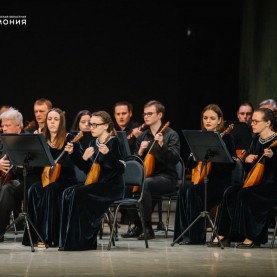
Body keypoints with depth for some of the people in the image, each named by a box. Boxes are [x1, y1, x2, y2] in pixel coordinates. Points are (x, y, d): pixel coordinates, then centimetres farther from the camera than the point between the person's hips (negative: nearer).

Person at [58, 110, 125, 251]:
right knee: (68, 193, -15)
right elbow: (89, 171, 17)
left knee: (78, 193, -27)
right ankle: (68, 241, -14)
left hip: (112, 187, -8)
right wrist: (84, 159, -4)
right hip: (97, 184, 8)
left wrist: (108, 154, -30)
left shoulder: (113, 142, -8)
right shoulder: (95, 143, 14)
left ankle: (82, 241, -20)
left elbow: (121, 168, -18)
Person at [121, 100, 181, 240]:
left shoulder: (171, 135, -1)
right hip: (146, 175, 5)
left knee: (144, 183, -36)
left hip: (166, 177, -5)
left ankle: (148, 228, -29)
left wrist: (162, 145, -29)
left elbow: (175, 159, -15)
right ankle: (138, 225, -10)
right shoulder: (142, 137, 13)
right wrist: (140, 152, -8)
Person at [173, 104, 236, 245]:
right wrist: (195, 156, -9)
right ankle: (185, 233, -23)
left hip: (220, 182, -5)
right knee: (184, 190, -26)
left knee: (193, 190, -30)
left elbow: (231, 164, -11)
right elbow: (190, 165, 13)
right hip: (201, 180, 5)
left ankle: (197, 235, -23)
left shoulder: (225, 137, -2)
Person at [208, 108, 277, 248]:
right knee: (230, 193, -18)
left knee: (245, 194, -30)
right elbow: (248, 169, 19)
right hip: (255, 182, 7)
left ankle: (251, 237, -22)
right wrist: (247, 160, -3)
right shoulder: (256, 139, 15)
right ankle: (223, 235, -18)